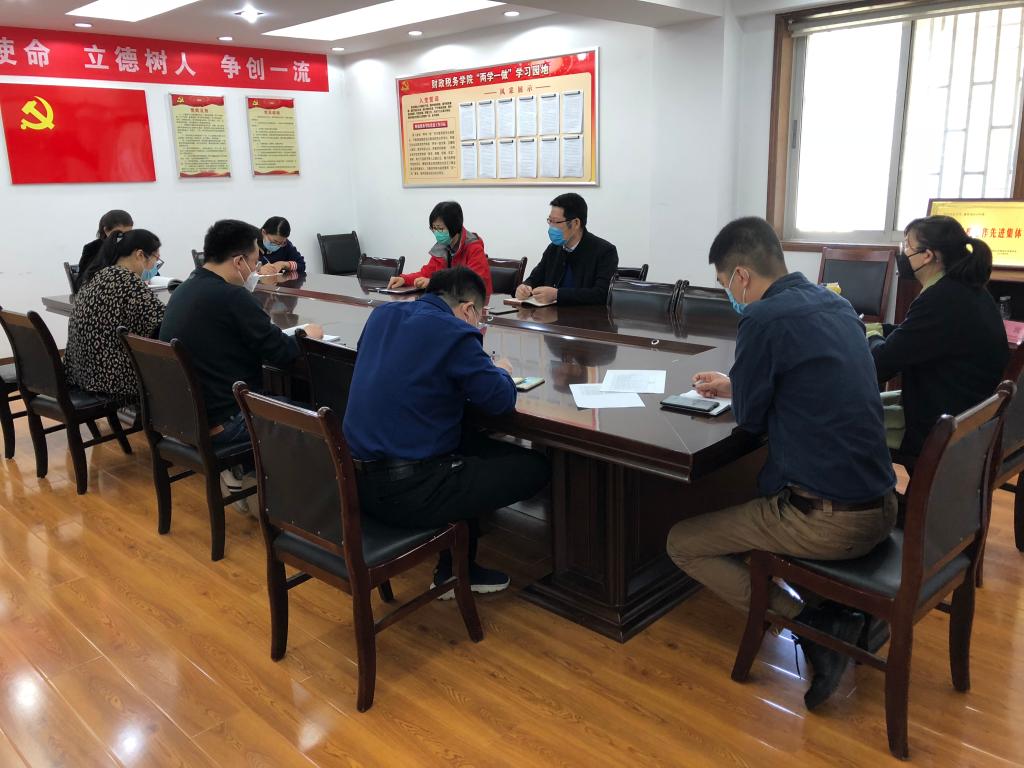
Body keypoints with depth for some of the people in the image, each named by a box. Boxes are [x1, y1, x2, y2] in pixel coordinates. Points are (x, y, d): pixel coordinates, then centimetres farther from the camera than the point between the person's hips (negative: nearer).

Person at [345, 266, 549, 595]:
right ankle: (453, 571, 23)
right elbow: (501, 399, -9)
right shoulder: (453, 333, -13)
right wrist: (501, 372, 13)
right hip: (405, 492, -9)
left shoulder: (383, 315, 8)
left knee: (472, 442, 28)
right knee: (534, 467, 4)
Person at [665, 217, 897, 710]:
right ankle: (846, 606, 15)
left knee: (682, 543, 8)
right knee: (755, 501, 34)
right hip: (880, 507, 9)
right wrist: (735, 386, 25)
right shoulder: (835, 304, 8)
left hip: (828, 521, -8)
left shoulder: (765, 319, -17)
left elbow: (750, 418, -7)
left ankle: (810, 625, -1)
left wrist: (738, 393, 13)